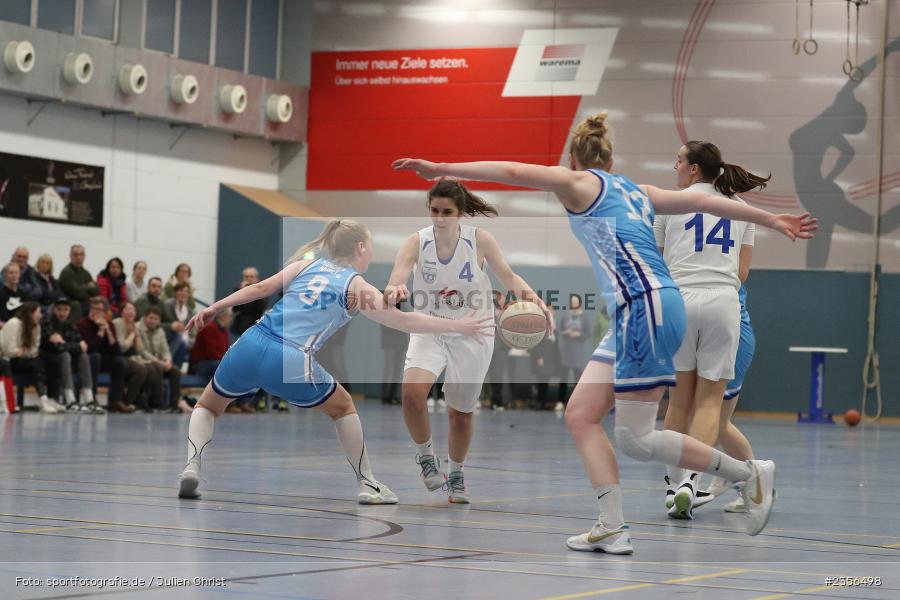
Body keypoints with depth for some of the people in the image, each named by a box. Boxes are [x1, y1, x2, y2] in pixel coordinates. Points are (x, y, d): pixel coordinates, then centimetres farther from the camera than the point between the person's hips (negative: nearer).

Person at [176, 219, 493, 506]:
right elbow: (404, 320, 5)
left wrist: (213, 309, 16)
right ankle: (368, 485, 22)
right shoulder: (358, 287, 10)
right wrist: (457, 326, 11)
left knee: (207, 406, 27)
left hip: (250, 344, 3)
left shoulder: (306, 263, 20)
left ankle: (192, 465, 2)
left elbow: (260, 288, 11)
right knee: (343, 408, 24)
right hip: (291, 363, -3)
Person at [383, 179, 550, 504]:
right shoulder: (416, 242, -14)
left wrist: (527, 293, -28)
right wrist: (394, 291, -49)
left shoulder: (480, 239, -13)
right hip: (429, 332, 0)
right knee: (412, 392, -26)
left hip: (471, 335, 0)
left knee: (460, 413, 8)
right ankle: (425, 454, 0)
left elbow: (508, 277, -6)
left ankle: (456, 474, 35)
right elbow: (392, 287, -25)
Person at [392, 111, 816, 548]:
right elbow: (704, 201, 24)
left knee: (636, 440, -5)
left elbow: (512, 172, -3)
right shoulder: (636, 192, 22)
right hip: (634, 315, 9)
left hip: (646, 307, -9)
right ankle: (613, 529, 4)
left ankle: (749, 474, 3)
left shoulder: (581, 182, 3)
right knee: (580, 414, 8)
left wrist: (442, 168, 1)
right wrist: (771, 219, 31)